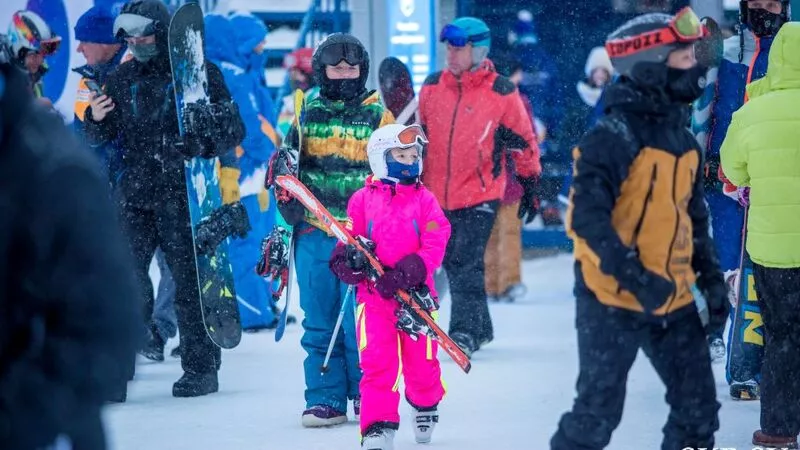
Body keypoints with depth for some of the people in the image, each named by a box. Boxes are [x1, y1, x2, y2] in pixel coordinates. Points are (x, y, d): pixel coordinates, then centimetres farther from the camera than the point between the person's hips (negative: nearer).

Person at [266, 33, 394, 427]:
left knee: (359, 320, -6)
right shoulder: (307, 113, 11)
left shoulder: (379, 114, 5)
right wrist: (285, 193, 2)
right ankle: (325, 399, 9)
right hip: (312, 231, 3)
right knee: (319, 321, 3)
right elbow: (285, 161, 19)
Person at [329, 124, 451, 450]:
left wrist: (404, 275, -19)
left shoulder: (424, 200, 4)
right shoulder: (362, 199, 5)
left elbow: (435, 245, -5)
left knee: (421, 361, 8)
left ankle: (426, 406, 38)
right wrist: (349, 259, -17)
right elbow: (348, 238, 8)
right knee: (377, 361, -10)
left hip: (414, 294, 0)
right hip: (373, 293, 0)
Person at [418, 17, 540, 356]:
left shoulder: (501, 93, -7)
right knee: (453, 264, 9)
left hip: (481, 194, -5)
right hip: (439, 195, 5)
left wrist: (531, 187, 5)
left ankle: (465, 331, -8)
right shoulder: (433, 87, 3)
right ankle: (480, 328, 23)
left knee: (467, 263, -12)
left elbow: (524, 141, 2)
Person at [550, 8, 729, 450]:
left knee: (698, 406, 8)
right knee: (597, 412, -4)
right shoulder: (613, 136, -16)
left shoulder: (682, 138, 10)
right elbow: (589, 217, -23)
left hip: (673, 301, 8)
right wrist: (635, 276, -30)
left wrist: (710, 278, 15)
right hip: (612, 299, -8)